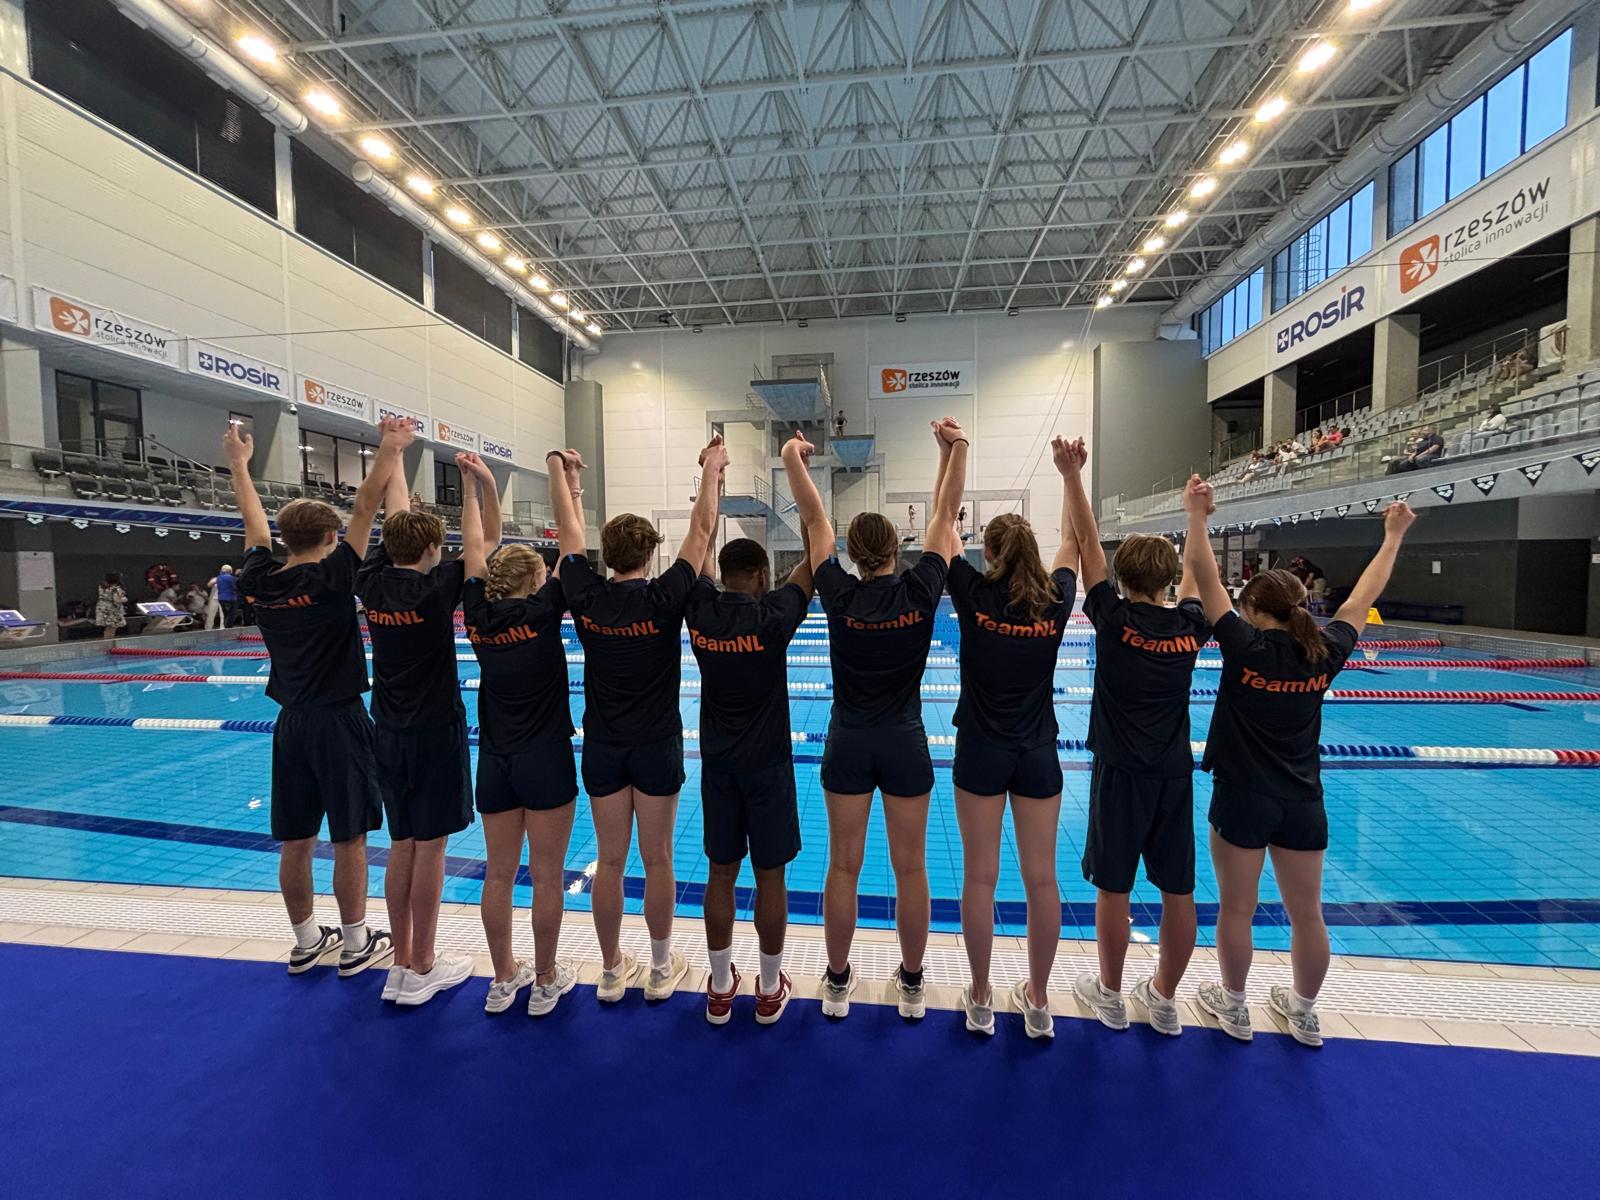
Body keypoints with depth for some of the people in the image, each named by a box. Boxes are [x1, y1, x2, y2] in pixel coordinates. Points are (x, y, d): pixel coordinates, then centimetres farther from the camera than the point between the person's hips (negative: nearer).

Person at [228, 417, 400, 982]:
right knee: (349, 840, 4)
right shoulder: (330, 577, -14)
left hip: (291, 723, 6)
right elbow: (364, 509, -17)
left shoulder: (259, 581, 1)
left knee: (295, 844, 14)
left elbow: (254, 524, 16)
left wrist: (239, 462, 29)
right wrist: (390, 450, -13)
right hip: (338, 722, -6)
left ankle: (306, 943, 28)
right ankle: (356, 947, 16)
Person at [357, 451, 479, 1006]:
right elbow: (488, 539, -9)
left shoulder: (372, 583, 0)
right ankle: (423, 970, 15)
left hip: (390, 732, 6)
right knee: (430, 848, 3)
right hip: (435, 732, -6)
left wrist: (392, 452, 25)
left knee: (401, 846, 14)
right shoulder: (435, 587, -15)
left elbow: (395, 517, 14)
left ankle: (402, 964, 25)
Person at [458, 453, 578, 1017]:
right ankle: (546, 981, 21)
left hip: (495, 760, 5)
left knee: (498, 874, 14)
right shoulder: (543, 610, -11)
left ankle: (504, 979, 29)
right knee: (547, 875, 7)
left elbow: (478, 548, 12)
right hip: (545, 760, -5)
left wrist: (474, 488, 17)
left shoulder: (479, 613, 1)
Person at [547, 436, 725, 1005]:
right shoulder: (664, 599, -15)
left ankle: (611, 971, 28)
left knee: (610, 861, 13)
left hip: (602, 746, 3)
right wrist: (711, 471, 1)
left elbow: (569, 530, 6)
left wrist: (561, 471, 17)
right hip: (657, 745, -3)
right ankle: (661, 968, 26)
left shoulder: (585, 597, -7)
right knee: (657, 861, 10)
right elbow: (701, 531, -9)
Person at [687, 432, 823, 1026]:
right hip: (768, 764, -4)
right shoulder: (774, 615, -17)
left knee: (720, 873, 15)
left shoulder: (699, 610, -7)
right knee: (770, 876, 10)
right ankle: (769, 989, 26)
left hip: (717, 762, 4)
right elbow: (819, 533, -12)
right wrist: (793, 460, -6)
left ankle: (720, 988, 28)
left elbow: (700, 542, 8)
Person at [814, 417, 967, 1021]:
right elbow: (945, 513, -1)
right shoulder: (920, 589, -11)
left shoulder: (839, 594, -11)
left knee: (843, 867, 11)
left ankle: (838, 983, 27)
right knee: (910, 868, 12)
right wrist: (955, 448, 4)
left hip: (848, 743, 0)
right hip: (905, 743, 0)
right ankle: (912, 984, 29)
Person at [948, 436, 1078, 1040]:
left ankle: (980, 1000, 21)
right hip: (1038, 751, 3)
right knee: (1041, 877, 11)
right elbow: (1072, 542, 16)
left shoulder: (975, 595, -9)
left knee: (980, 876, 7)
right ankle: (1038, 1001, 26)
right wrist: (1070, 475, 19)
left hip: (981, 749, -2)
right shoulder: (1055, 600, -3)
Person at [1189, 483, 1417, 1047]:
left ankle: (1233, 1006, 26)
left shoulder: (1245, 646, -14)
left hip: (1242, 799, -4)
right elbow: (1361, 599, 11)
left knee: (1236, 910, 10)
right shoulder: (1324, 653, -3)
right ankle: (1305, 1012, 35)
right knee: (1307, 914, 17)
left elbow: (1207, 579, -15)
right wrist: (1394, 536, 24)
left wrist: (1196, 515, -13)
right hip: (1302, 803, 5)